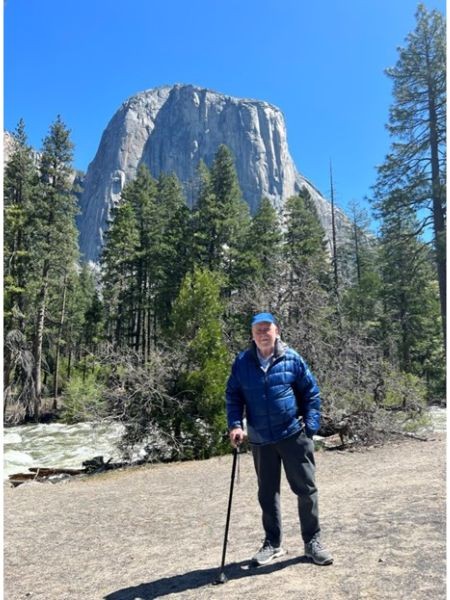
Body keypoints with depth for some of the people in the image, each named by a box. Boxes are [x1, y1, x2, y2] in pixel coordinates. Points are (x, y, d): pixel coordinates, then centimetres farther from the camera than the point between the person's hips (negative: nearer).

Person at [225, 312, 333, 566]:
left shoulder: (292, 358, -6)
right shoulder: (242, 362, -2)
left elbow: (311, 393, 1)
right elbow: (233, 396, 5)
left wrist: (311, 426, -5)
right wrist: (235, 425, -8)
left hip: (294, 435, -2)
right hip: (260, 440, 2)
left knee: (306, 489, 7)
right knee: (267, 494, 14)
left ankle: (313, 541, 26)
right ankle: (273, 543, 32)